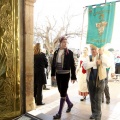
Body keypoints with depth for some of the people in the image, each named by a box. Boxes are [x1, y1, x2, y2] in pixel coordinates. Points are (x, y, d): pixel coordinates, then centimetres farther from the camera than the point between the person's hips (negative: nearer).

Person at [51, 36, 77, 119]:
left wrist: (73, 77, -9)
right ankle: (70, 103, 42)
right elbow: (53, 63, 12)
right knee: (61, 91, 17)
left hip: (65, 74, -5)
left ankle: (59, 113, 8)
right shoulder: (56, 52, 6)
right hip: (58, 74, 5)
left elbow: (72, 65, -7)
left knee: (63, 93, -2)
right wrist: (53, 74, 11)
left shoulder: (69, 52, -6)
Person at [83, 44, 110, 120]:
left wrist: (102, 54, -21)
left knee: (98, 98, -5)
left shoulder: (103, 57, 0)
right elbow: (85, 65, -13)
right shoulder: (89, 58, 6)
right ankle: (94, 113, 28)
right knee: (92, 98, 13)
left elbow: (107, 65, -20)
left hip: (100, 80, -3)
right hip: (90, 80, 3)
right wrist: (95, 62, -18)